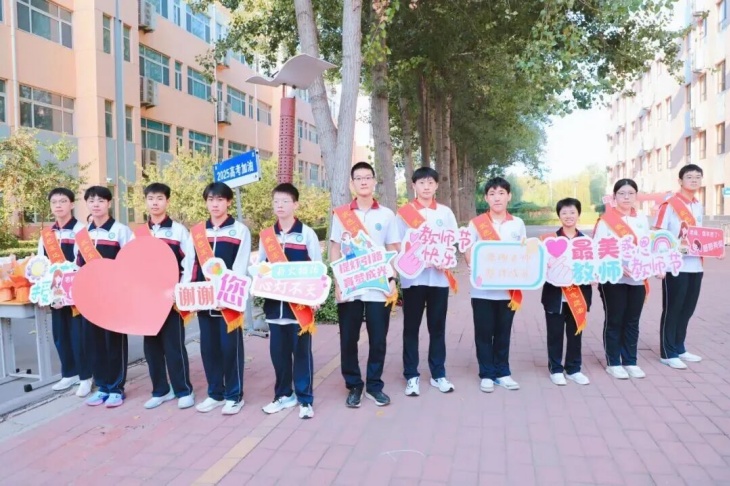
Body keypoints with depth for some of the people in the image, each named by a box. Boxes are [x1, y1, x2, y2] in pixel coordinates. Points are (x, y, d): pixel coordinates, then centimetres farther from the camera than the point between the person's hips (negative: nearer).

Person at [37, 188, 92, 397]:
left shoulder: (81, 230, -7)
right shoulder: (46, 234, 12)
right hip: (55, 293, 6)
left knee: (78, 334, -2)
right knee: (60, 334, 13)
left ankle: (85, 377, 10)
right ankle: (69, 374, 27)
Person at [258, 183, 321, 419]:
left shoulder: (307, 233, -2)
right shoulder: (266, 235, 9)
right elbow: (259, 265, 14)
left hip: (300, 302, -3)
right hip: (274, 302, 4)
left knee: (301, 350, 4)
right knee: (278, 350, 11)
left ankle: (305, 398, 15)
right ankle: (283, 394, 27)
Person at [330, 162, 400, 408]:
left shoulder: (386, 215, 5)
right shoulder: (341, 214, 4)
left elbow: (393, 250, 7)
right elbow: (335, 250, 4)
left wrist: (393, 280, -4)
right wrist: (337, 282, -5)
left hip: (378, 287, 0)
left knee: (378, 339, 5)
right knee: (348, 339, 6)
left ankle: (374, 385, 22)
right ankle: (353, 386, 21)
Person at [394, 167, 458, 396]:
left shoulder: (445, 212, 9)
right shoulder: (404, 213, 2)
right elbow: (398, 245, -1)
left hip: (440, 276, 2)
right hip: (413, 276, -2)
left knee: (437, 327, 9)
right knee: (411, 327, 4)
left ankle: (438, 374, 21)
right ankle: (412, 376, 14)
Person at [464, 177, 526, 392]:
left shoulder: (518, 224, 6)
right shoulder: (476, 223, 0)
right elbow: (468, 255, 0)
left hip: (509, 289, 2)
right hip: (482, 289, -2)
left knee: (503, 332, 11)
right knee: (484, 332, 5)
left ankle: (502, 372, 25)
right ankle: (486, 374, 17)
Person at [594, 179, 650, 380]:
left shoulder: (642, 220, 11)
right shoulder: (606, 220, -7)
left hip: (638, 278, 5)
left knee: (632, 321, 11)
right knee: (614, 321, 3)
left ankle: (630, 361, 23)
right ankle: (613, 363, 14)